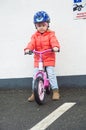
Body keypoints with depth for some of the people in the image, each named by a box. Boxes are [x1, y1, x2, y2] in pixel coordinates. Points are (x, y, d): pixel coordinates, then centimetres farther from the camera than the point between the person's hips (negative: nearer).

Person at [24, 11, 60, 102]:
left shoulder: (51, 34, -2)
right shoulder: (35, 36, 6)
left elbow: (54, 41, -19)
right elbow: (32, 43, -9)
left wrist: (56, 47, -42)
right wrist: (28, 49, -30)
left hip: (49, 58, -3)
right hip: (38, 59, 3)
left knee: (51, 74, -9)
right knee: (35, 75, 3)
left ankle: (55, 91, 2)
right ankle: (34, 93, 13)